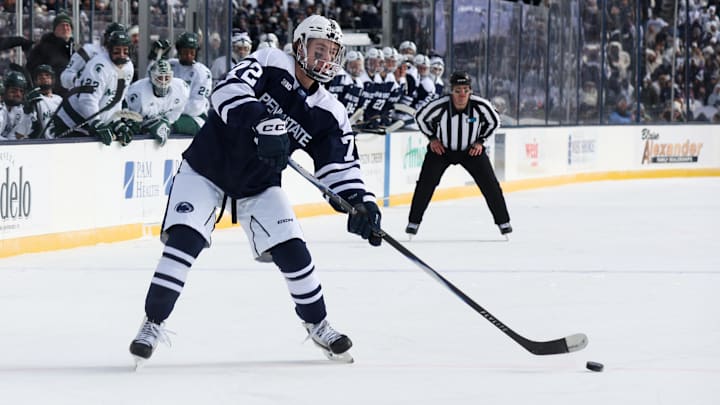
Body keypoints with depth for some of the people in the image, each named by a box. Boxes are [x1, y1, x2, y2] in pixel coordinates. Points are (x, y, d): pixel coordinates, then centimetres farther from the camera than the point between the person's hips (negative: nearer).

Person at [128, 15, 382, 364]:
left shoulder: (329, 114, -4)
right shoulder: (271, 63, -16)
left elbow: (341, 165, -3)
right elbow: (229, 89, -32)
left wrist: (360, 201, -21)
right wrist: (260, 120, -48)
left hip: (258, 185, 4)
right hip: (206, 167, -4)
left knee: (291, 250, -5)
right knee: (184, 239, -19)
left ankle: (318, 325, 16)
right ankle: (153, 323, -9)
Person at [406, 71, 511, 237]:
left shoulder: (481, 105, -24)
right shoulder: (439, 106, -28)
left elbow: (494, 122, -3)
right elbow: (420, 117, -6)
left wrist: (480, 141, -7)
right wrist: (432, 138, -7)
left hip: (471, 150, 1)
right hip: (441, 149, -1)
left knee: (490, 184, -5)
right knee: (425, 184, -10)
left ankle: (503, 221, 10)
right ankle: (414, 222, 6)